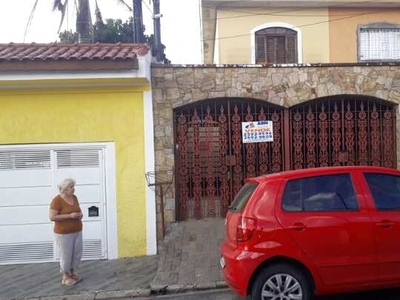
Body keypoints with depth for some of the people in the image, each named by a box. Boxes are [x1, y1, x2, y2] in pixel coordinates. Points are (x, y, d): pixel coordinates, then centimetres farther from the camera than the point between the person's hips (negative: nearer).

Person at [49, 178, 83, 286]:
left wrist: (80, 214, -6)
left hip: (77, 231, 7)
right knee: (66, 255, 2)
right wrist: (69, 215, -24)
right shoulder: (57, 200, -16)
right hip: (64, 233, -7)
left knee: (77, 254, 11)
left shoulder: (74, 197, 4)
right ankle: (65, 276, 19)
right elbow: (52, 217, -20)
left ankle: (72, 272, 29)